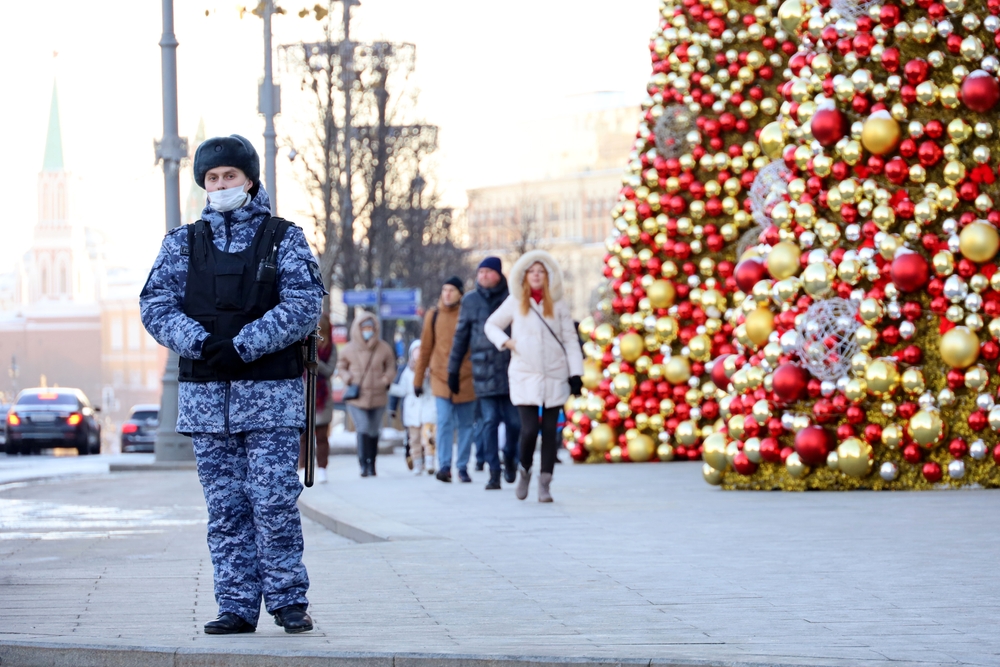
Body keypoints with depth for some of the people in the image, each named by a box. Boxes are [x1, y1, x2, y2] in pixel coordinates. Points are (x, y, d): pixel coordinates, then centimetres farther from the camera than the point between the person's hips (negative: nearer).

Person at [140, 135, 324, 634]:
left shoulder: (284, 238, 5)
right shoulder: (183, 243, 12)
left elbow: (304, 306, -6)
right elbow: (156, 306, 2)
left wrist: (243, 347, -16)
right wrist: (201, 344, -16)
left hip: (270, 390, -3)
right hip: (205, 394, 3)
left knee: (274, 500, -6)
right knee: (225, 506, 3)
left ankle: (289, 600, 3)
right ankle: (237, 606, 7)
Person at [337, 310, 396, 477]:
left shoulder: (383, 348, 2)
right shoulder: (349, 349, 0)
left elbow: (390, 366, 13)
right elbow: (341, 367, 12)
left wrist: (387, 379, -7)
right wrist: (349, 379, -7)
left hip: (378, 398, 2)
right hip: (356, 399, -2)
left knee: (374, 432, 8)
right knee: (363, 429, -15)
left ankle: (371, 464, 19)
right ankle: (363, 464, -12)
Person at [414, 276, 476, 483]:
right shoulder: (433, 316, 5)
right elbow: (425, 349, 9)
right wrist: (418, 379, 9)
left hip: (466, 379, 0)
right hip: (440, 378, 0)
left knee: (465, 425, 5)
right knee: (444, 422, -11)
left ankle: (463, 467, 11)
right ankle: (444, 466, -15)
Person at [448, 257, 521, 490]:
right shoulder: (471, 300, 10)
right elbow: (461, 337, 14)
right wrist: (453, 369, 14)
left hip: (511, 366, -1)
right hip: (483, 369, 1)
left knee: (515, 420, 1)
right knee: (489, 421, -4)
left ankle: (509, 455, 29)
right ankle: (494, 471, -3)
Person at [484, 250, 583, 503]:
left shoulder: (558, 305, 7)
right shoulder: (514, 303, 6)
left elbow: (570, 341, 6)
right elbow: (491, 325, 17)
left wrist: (575, 374, -1)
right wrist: (505, 342, -3)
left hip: (554, 376, 1)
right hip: (525, 376, -1)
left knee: (550, 431, 0)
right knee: (529, 429, -11)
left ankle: (545, 484, 8)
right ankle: (524, 471, 16)